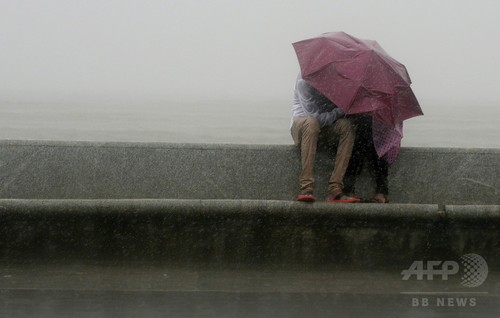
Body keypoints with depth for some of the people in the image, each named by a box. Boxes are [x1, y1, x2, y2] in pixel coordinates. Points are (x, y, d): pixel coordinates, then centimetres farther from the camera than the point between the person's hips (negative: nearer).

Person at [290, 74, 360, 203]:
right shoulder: (304, 80, -20)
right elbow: (314, 116, -21)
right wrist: (340, 111, -18)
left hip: (328, 126, 4)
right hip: (301, 122, -4)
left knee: (347, 126, -27)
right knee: (311, 123, -39)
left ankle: (335, 190, -32)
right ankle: (306, 188, -42)